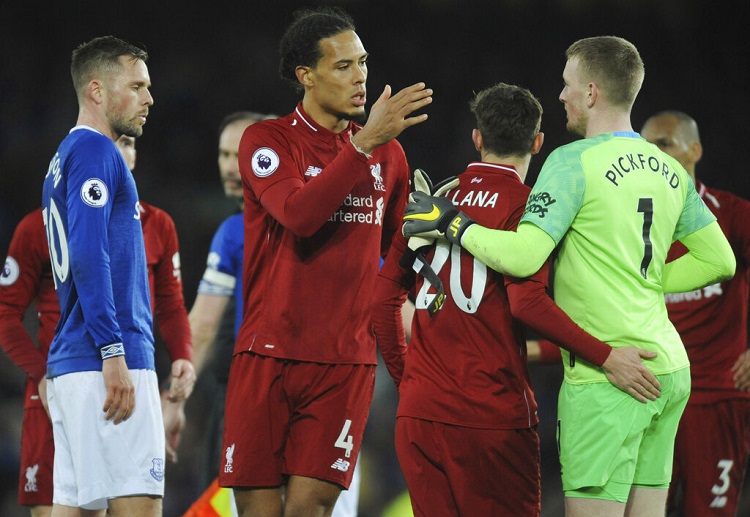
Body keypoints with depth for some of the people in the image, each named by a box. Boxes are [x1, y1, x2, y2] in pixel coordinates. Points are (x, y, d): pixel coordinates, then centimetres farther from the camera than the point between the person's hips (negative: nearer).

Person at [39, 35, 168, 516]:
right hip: (107, 363, -10)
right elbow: (88, 256, -18)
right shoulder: (96, 152, -8)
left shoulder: (66, 157, 22)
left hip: (69, 365, 10)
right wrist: (113, 353, -22)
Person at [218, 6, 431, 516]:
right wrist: (365, 142, -24)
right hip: (269, 354, -2)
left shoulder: (388, 153, 12)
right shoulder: (266, 140, -1)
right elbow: (299, 213, -21)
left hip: (347, 360, 2)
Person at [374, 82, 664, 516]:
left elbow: (384, 300, 11)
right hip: (493, 414, -5)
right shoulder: (525, 204, -5)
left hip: (417, 413, 5)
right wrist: (606, 357, -17)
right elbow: (526, 300, -19)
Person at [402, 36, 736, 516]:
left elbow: (523, 257, -19)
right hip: (670, 368, 8)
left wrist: (453, 224, -6)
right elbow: (719, 260, 15)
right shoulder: (669, 170, 12)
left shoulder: (573, 161, -10)